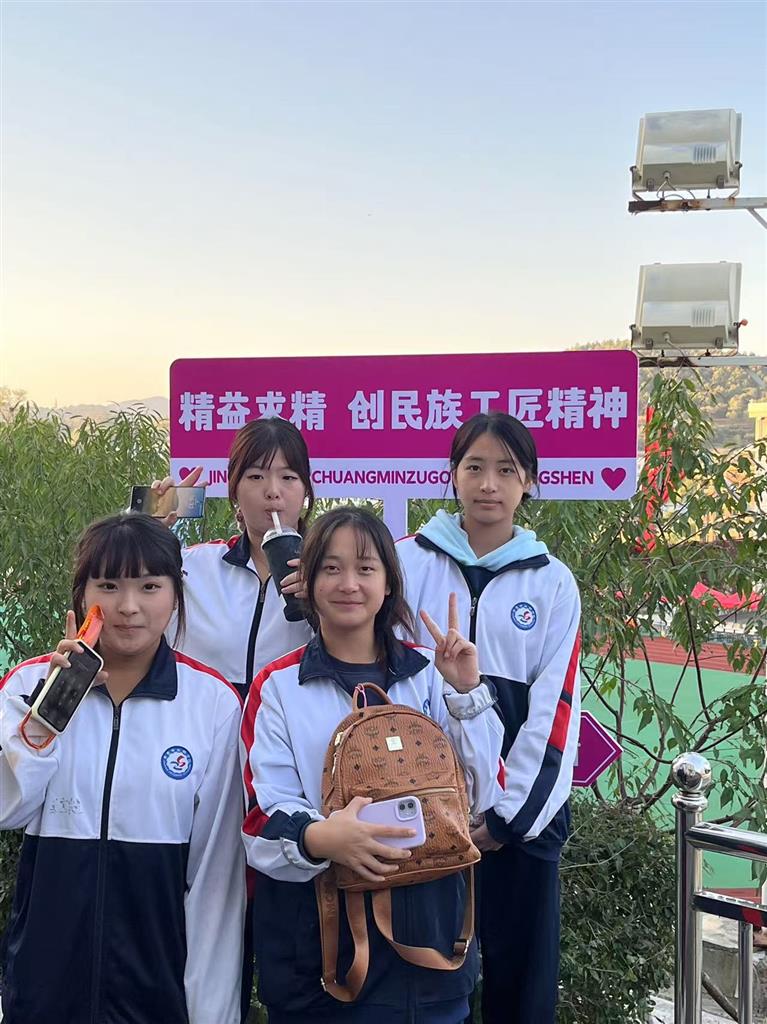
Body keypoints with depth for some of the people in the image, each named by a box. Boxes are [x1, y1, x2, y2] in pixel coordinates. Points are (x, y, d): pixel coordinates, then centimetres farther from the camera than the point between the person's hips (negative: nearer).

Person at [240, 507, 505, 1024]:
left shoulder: (428, 674, 4)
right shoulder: (278, 687, -2)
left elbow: (483, 795, 1)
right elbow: (264, 820, -9)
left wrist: (467, 693, -11)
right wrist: (318, 837, -30)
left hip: (426, 930, 2)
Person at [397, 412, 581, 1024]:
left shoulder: (554, 582, 3)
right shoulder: (407, 560, 1)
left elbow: (554, 706, 0)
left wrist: (509, 814, -4)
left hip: (523, 807, 0)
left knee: (521, 966, 8)